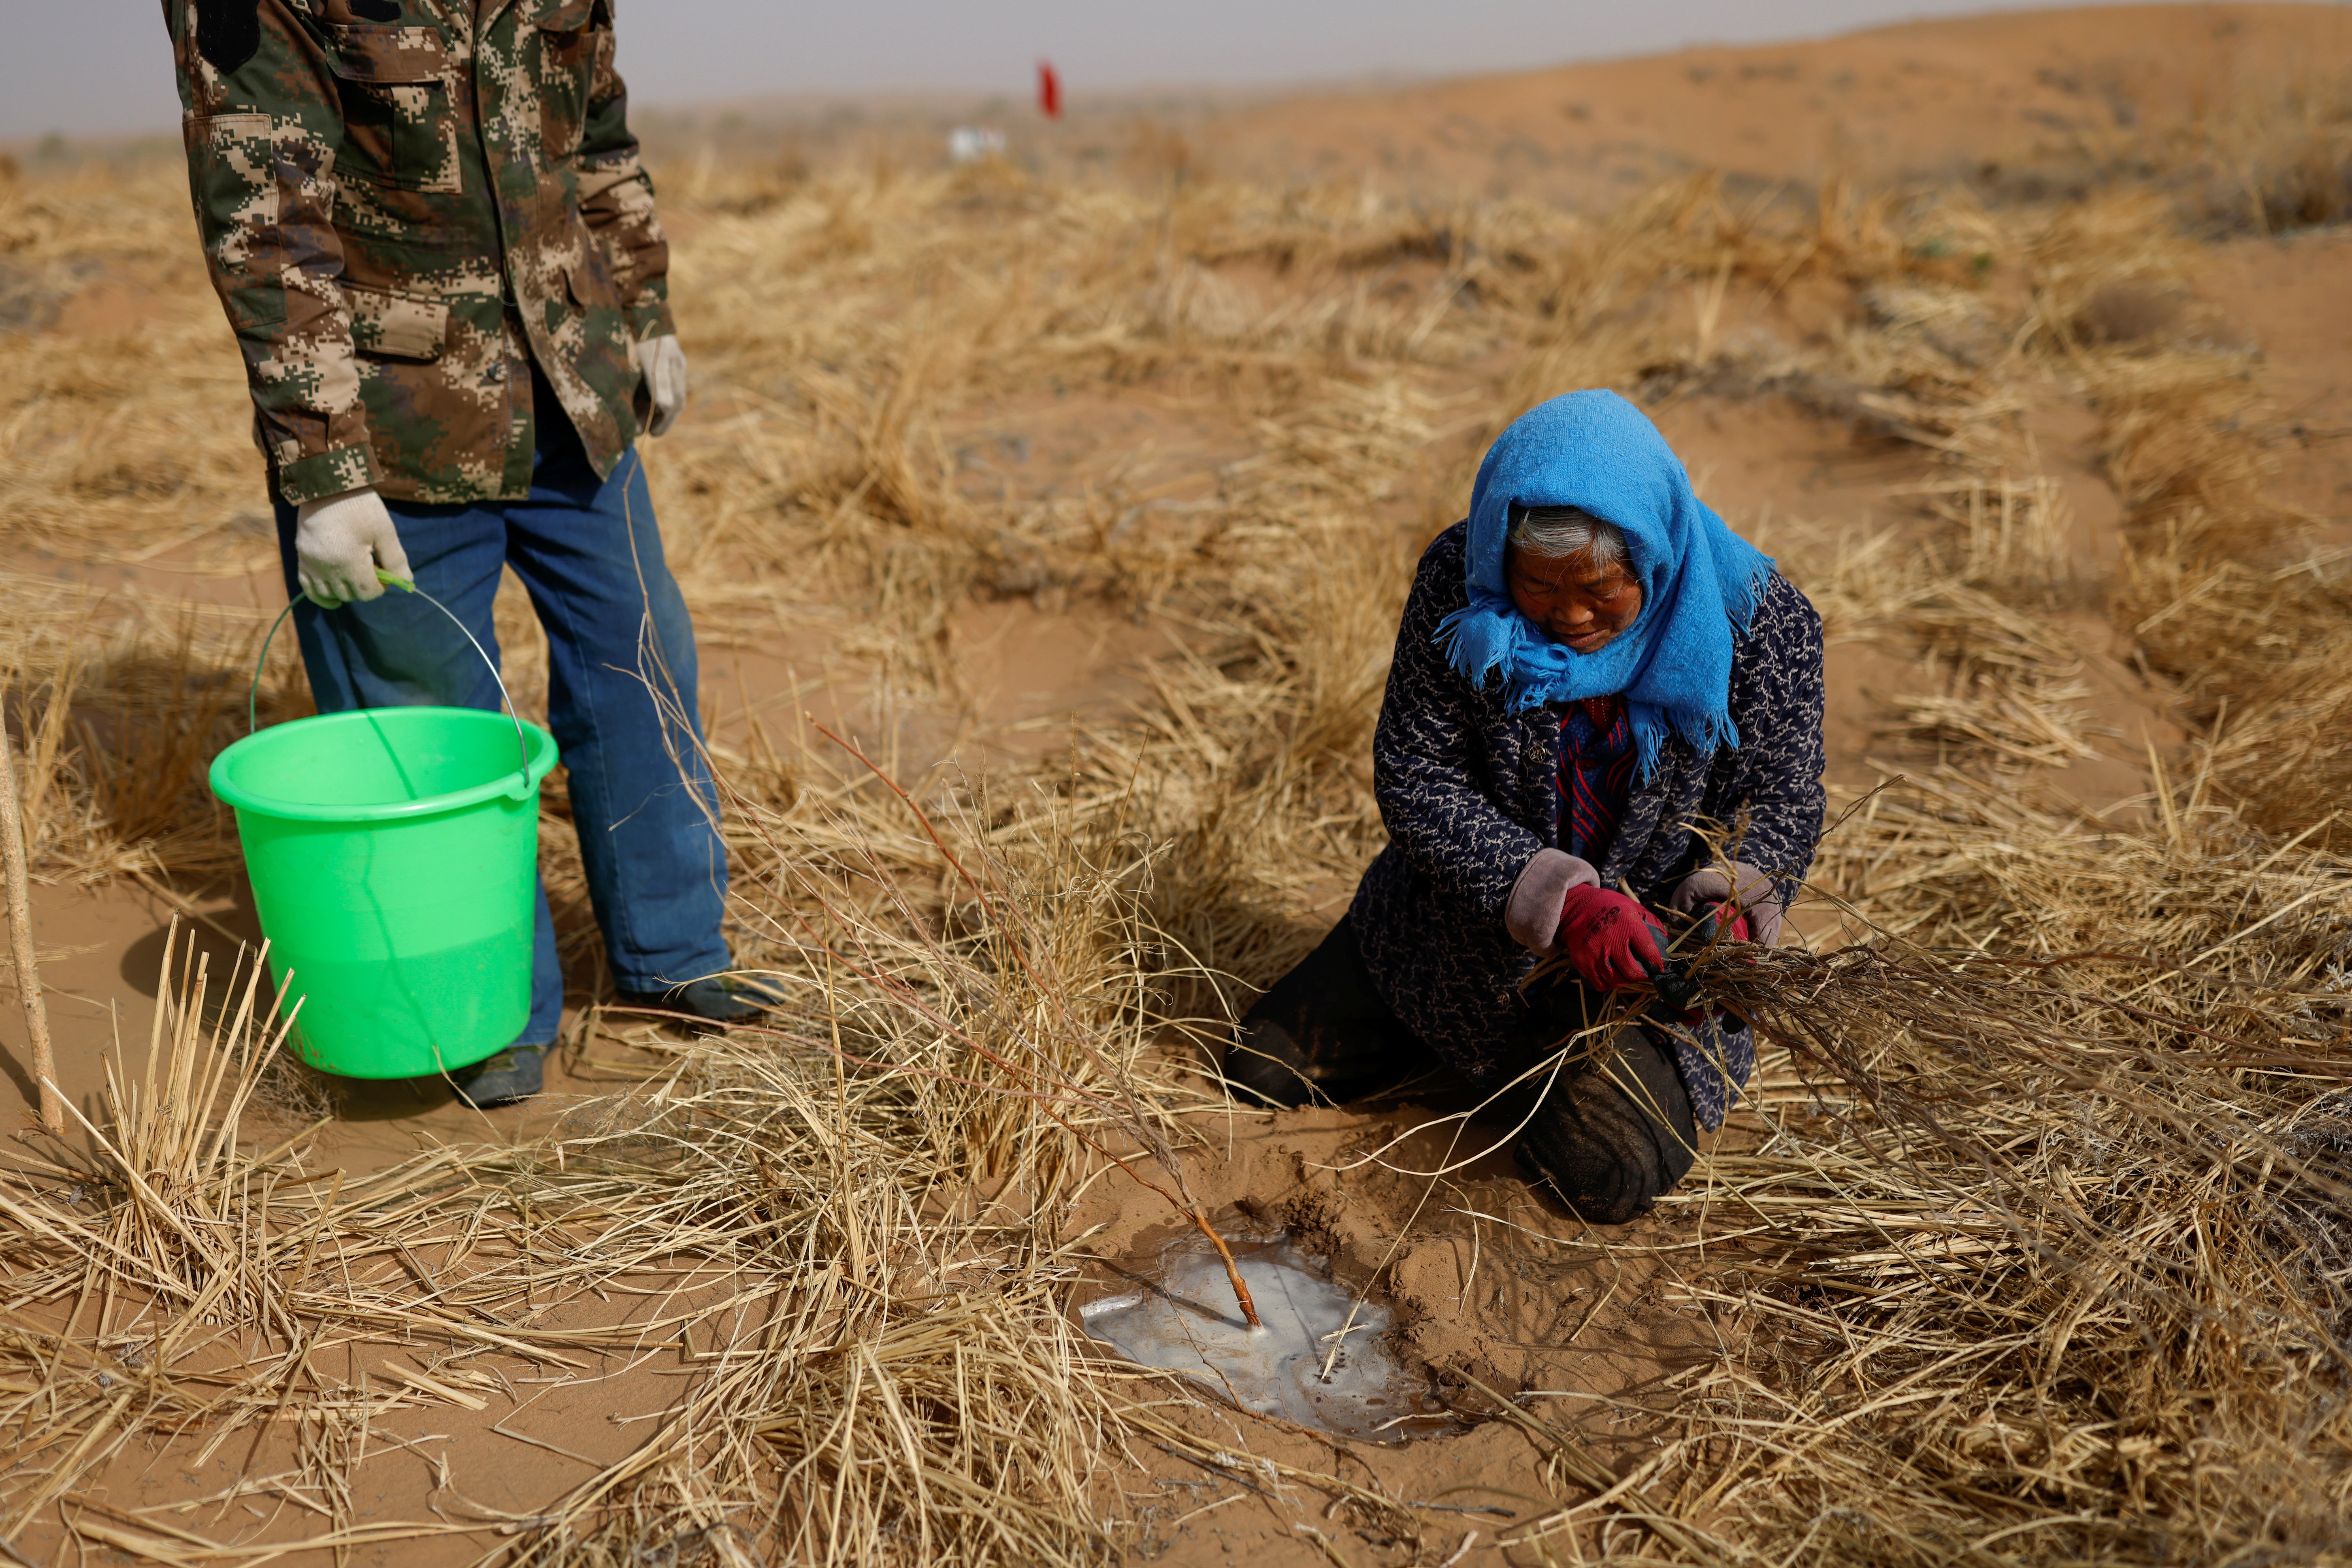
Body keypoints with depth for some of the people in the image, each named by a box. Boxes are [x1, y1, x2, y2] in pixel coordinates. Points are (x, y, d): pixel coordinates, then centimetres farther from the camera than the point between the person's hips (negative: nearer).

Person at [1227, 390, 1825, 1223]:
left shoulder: (1758, 618, -19)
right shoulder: (1459, 580, -19)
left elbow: (1778, 802, -11)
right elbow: (1412, 777, -19)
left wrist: (1726, 911, -33)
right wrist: (1558, 898, -31)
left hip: (1648, 950, -2)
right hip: (1468, 910, 2)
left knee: (1609, 1176, -18)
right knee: (1269, 1069, 5)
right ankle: (1478, 1038, 29)